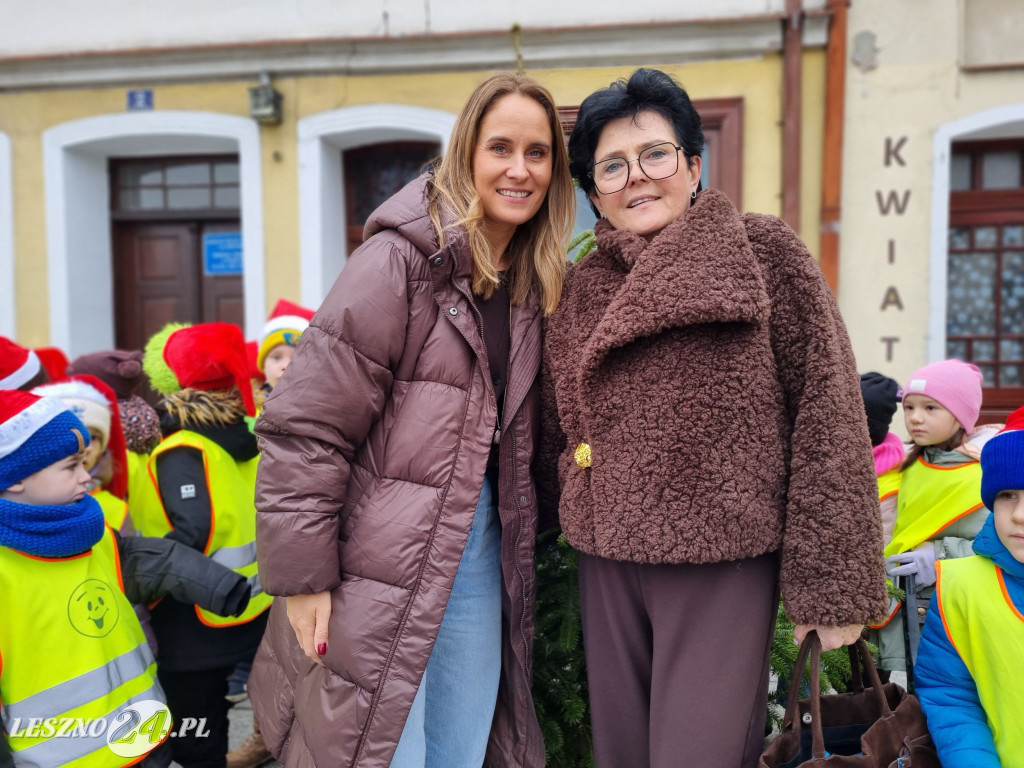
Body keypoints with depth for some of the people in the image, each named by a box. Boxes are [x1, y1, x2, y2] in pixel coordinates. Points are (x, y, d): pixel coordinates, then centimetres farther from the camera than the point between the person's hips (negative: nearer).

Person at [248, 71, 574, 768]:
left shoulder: (533, 282, 9)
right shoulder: (401, 259, -13)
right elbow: (305, 427, -15)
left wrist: (517, 547, 8)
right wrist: (302, 577, -14)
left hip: (481, 552, 6)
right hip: (383, 567, -6)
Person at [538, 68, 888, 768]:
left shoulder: (766, 253, -3)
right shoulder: (580, 286, 9)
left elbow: (828, 413, -7)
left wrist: (830, 581, -10)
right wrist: (579, 511, 6)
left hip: (727, 561, -4)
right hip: (608, 562, 5)